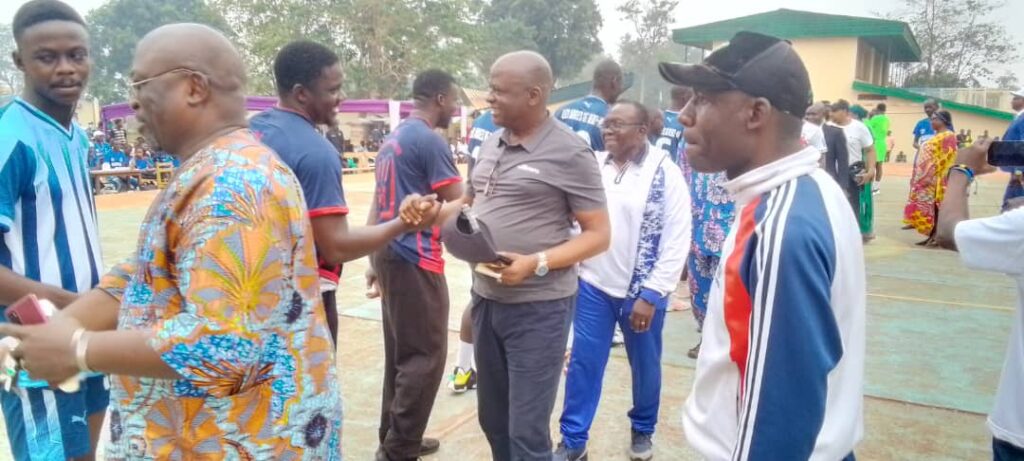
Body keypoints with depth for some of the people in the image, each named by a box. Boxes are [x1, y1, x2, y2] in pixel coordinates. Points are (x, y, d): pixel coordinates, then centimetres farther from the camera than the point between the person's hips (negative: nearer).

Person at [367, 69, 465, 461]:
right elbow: (459, 205, -12)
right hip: (416, 258, -10)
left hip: (390, 254, 10)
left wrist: (374, 260, 21)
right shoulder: (430, 141, -13)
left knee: (400, 352, 15)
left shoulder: (393, 138, 15)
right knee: (425, 356, -2)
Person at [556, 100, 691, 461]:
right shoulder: (592, 166, 1)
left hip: (642, 292, -2)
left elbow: (677, 240, -10)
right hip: (593, 285, 3)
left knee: (645, 366, 15)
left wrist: (651, 294, -14)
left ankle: (642, 430, 39)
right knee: (583, 363, 7)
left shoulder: (665, 173, -9)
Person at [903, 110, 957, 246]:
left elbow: (944, 160, -17)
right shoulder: (936, 136, 18)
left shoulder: (948, 136, -11)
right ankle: (931, 236, 13)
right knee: (929, 206, 9)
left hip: (937, 178, -9)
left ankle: (937, 237, -1)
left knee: (936, 205, -5)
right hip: (927, 178, 9)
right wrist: (918, 177, 17)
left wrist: (931, 176, -22)